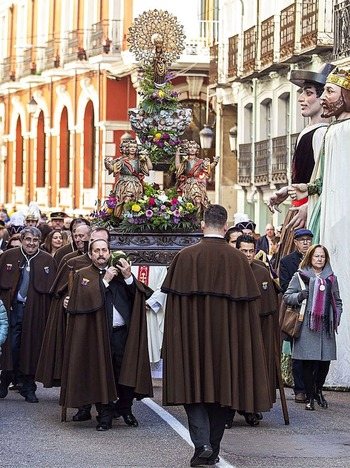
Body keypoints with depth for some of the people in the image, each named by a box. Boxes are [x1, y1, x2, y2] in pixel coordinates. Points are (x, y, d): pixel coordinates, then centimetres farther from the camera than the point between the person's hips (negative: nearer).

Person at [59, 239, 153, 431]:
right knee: (102, 374, -4)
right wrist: (105, 281, -9)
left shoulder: (120, 272, 16)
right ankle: (105, 414, 5)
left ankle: (125, 408, 17)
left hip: (122, 332, 2)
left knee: (126, 373, -3)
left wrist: (128, 278, -10)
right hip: (98, 334, -2)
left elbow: (138, 297, 6)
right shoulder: (83, 276, 9)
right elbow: (84, 298, -9)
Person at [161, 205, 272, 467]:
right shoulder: (237, 259, -5)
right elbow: (248, 305, -4)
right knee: (222, 386, 11)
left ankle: (202, 443, -12)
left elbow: (174, 300, -3)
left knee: (193, 384, 7)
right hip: (226, 336, 1)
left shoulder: (185, 257, -5)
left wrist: (177, 336, 7)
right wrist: (244, 341, 6)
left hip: (190, 336, -1)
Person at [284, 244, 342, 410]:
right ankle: (310, 397, 5)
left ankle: (318, 390, 24)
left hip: (326, 326, 3)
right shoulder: (300, 276, 4)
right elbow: (287, 297, 4)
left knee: (325, 362, 1)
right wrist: (300, 296, -14)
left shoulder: (331, 278, 16)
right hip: (307, 326, -3)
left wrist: (337, 318, 9)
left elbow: (337, 301, 23)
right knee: (309, 362, -5)